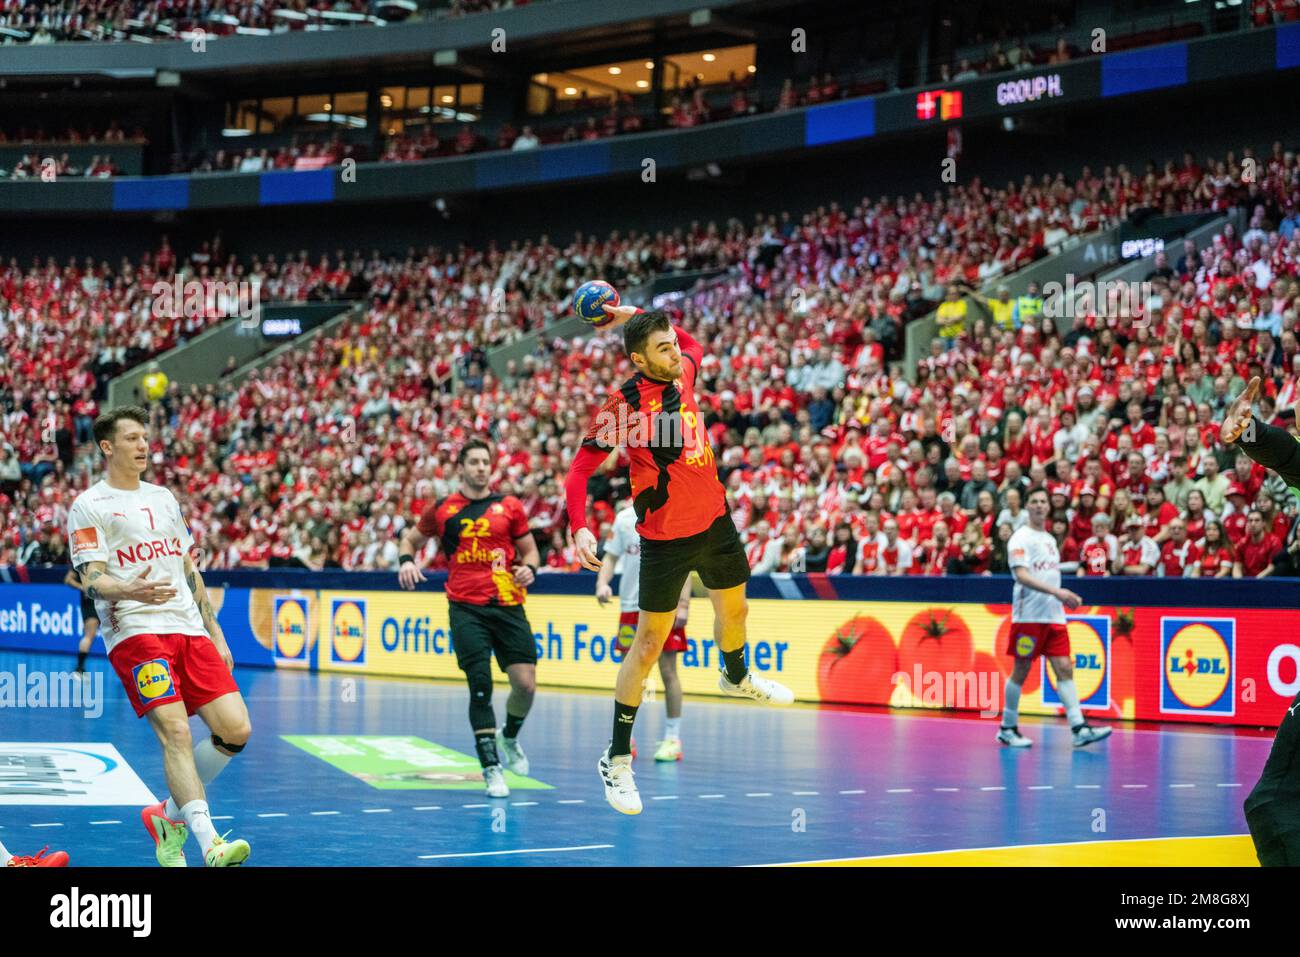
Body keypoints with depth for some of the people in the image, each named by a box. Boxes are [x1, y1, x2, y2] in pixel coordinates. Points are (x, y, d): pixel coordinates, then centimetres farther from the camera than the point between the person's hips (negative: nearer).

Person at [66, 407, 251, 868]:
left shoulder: (164, 497, 21)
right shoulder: (89, 506, 2)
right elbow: (92, 580, -7)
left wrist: (215, 634, 20)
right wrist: (131, 592, -29)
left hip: (190, 630, 6)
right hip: (135, 634, -6)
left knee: (235, 729, -6)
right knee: (175, 732, -21)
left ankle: (170, 814, 14)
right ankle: (209, 843, -28)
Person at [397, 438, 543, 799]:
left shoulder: (510, 506, 9)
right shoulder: (442, 510, 8)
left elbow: (529, 549, 17)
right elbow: (410, 538, 21)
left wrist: (529, 569, -5)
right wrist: (406, 560, 0)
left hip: (508, 605, 1)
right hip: (466, 608, -1)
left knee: (526, 685, -5)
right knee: (481, 685, -10)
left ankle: (509, 738, 27)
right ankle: (491, 769, -3)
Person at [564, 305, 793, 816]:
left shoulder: (683, 372, -3)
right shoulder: (623, 404, -20)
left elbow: (694, 344, 23)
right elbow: (580, 468, -16)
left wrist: (637, 315, 11)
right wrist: (579, 526, -30)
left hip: (715, 522, 7)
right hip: (665, 539, -6)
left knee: (734, 610, 27)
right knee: (649, 644, -3)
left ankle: (736, 677, 60)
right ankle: (617, 758, 8)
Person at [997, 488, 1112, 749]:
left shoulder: (1050, 539, 18)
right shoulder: (1021, 538, -6)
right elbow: (1022, 575, -19)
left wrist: (1066, 597, 9)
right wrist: (1056, 591, -27)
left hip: (1054, 616, 7)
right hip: (1028, 616, -7)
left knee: (1064, 668, -3)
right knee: (1021, 671, 0)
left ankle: (1079, 728, -10)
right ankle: (1007, 728, 11)